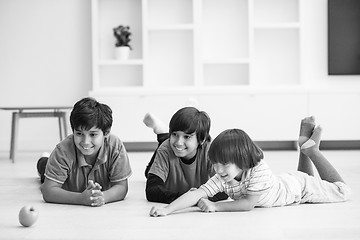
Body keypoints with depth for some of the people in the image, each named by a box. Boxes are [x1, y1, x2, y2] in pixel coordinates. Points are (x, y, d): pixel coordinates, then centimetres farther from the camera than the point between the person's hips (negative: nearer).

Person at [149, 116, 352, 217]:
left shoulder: (258, 170, -47)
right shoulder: (223, 178, -32)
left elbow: (248, 203, -44)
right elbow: (196, 194, -41)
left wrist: (216, 206, -49)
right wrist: (167, 209, -54)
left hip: (297, 185, -6)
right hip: (282, 182, 6)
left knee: (343, 191, 17)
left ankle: (311, 149, 24)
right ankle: (305, 144, 39)